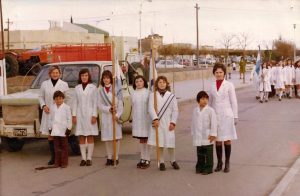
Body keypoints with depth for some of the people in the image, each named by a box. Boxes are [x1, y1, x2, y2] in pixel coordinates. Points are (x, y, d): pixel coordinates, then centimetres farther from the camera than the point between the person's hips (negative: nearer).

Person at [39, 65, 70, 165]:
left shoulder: (64, 84, 3)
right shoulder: (44, 84, 7)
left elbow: (68, 99, 6)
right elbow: (41, 96, 12)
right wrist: (43, 106, -5)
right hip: (48, 113, 2)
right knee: (50, 135, 5)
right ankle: (53, 157, 12)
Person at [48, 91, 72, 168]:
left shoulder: (66, 107, -3)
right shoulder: (52, 107, 9)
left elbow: (69, 119, -4)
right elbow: (50, 119, 14)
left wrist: (69, 128, -8)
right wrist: (50, 128, 11)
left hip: (63, 130, -4)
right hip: (55, 130, 4)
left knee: (64, 146, 1)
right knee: (57, 146, 8)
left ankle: (64, 162, 5)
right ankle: (57, 162, 13)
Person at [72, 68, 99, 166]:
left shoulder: (93, 88, 2)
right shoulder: (77, 88, 10)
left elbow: (95, 102, -2)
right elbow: (75, 102, 10)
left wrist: (94, 115, -8)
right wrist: (74, 115, 3)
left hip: (89, 114, -3)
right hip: (80, 114, 3)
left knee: (90, 137, 1)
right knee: (81, 137, 3)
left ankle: (89, 158, 3)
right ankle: (83, 158, 8)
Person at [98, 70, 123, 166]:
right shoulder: (100, 91, 7)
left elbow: (120, 104, -2)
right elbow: (100, 105, 3)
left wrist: (117, 115, -13)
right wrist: (109, 109, -12)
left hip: (115, 116, -2)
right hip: (105, 117, 2)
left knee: (116, 138, -3)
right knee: (107, 139, 4)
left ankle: (116, 157, 4)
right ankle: (109, 158, 11)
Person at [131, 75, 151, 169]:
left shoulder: (148, 93, -6)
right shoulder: (133, 94, 7)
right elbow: (133, 105, 12)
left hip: (146, 119, -4)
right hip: (137, 119, 4)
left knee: (146, 139, -1)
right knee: (141, 140, 12)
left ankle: (147, 160, 5)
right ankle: (143, 159, 20)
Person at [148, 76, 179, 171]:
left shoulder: (171, 96, 6)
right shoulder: (153, 95, 4)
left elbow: (175, 110, 4)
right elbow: (151, 108, -7)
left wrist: (173, 122, -4)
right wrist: (155, 119, -20)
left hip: (168, 123, 0)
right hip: (157, 122, 0)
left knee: (170, 142, 0)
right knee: (159, 143, 2)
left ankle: (173, 161, 19)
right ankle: (161, 162, 13)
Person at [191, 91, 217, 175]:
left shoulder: (210, 110, -9)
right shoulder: (195, 110, 6)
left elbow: (214, 123, -10)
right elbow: (193, 122, 14)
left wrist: (213, 134, -13)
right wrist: (193, 133, 14)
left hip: (207, 137, -4)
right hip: (198, 137, 4)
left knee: (208, 153, 2)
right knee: (200, 153, 13)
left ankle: (208, 168, 9)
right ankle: (200, 167, 23)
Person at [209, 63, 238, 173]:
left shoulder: (229, 85, -4)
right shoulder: (212, 86, 6)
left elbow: (233, 102, -3)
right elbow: (210, 102, 11)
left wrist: (235, 116, -5)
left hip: (226, 115, -3)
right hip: (215, 116, 3)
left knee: (227, 140, 2)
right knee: (217, 140, 6)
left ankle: (227, 164, 11)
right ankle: (219, 163, 16)